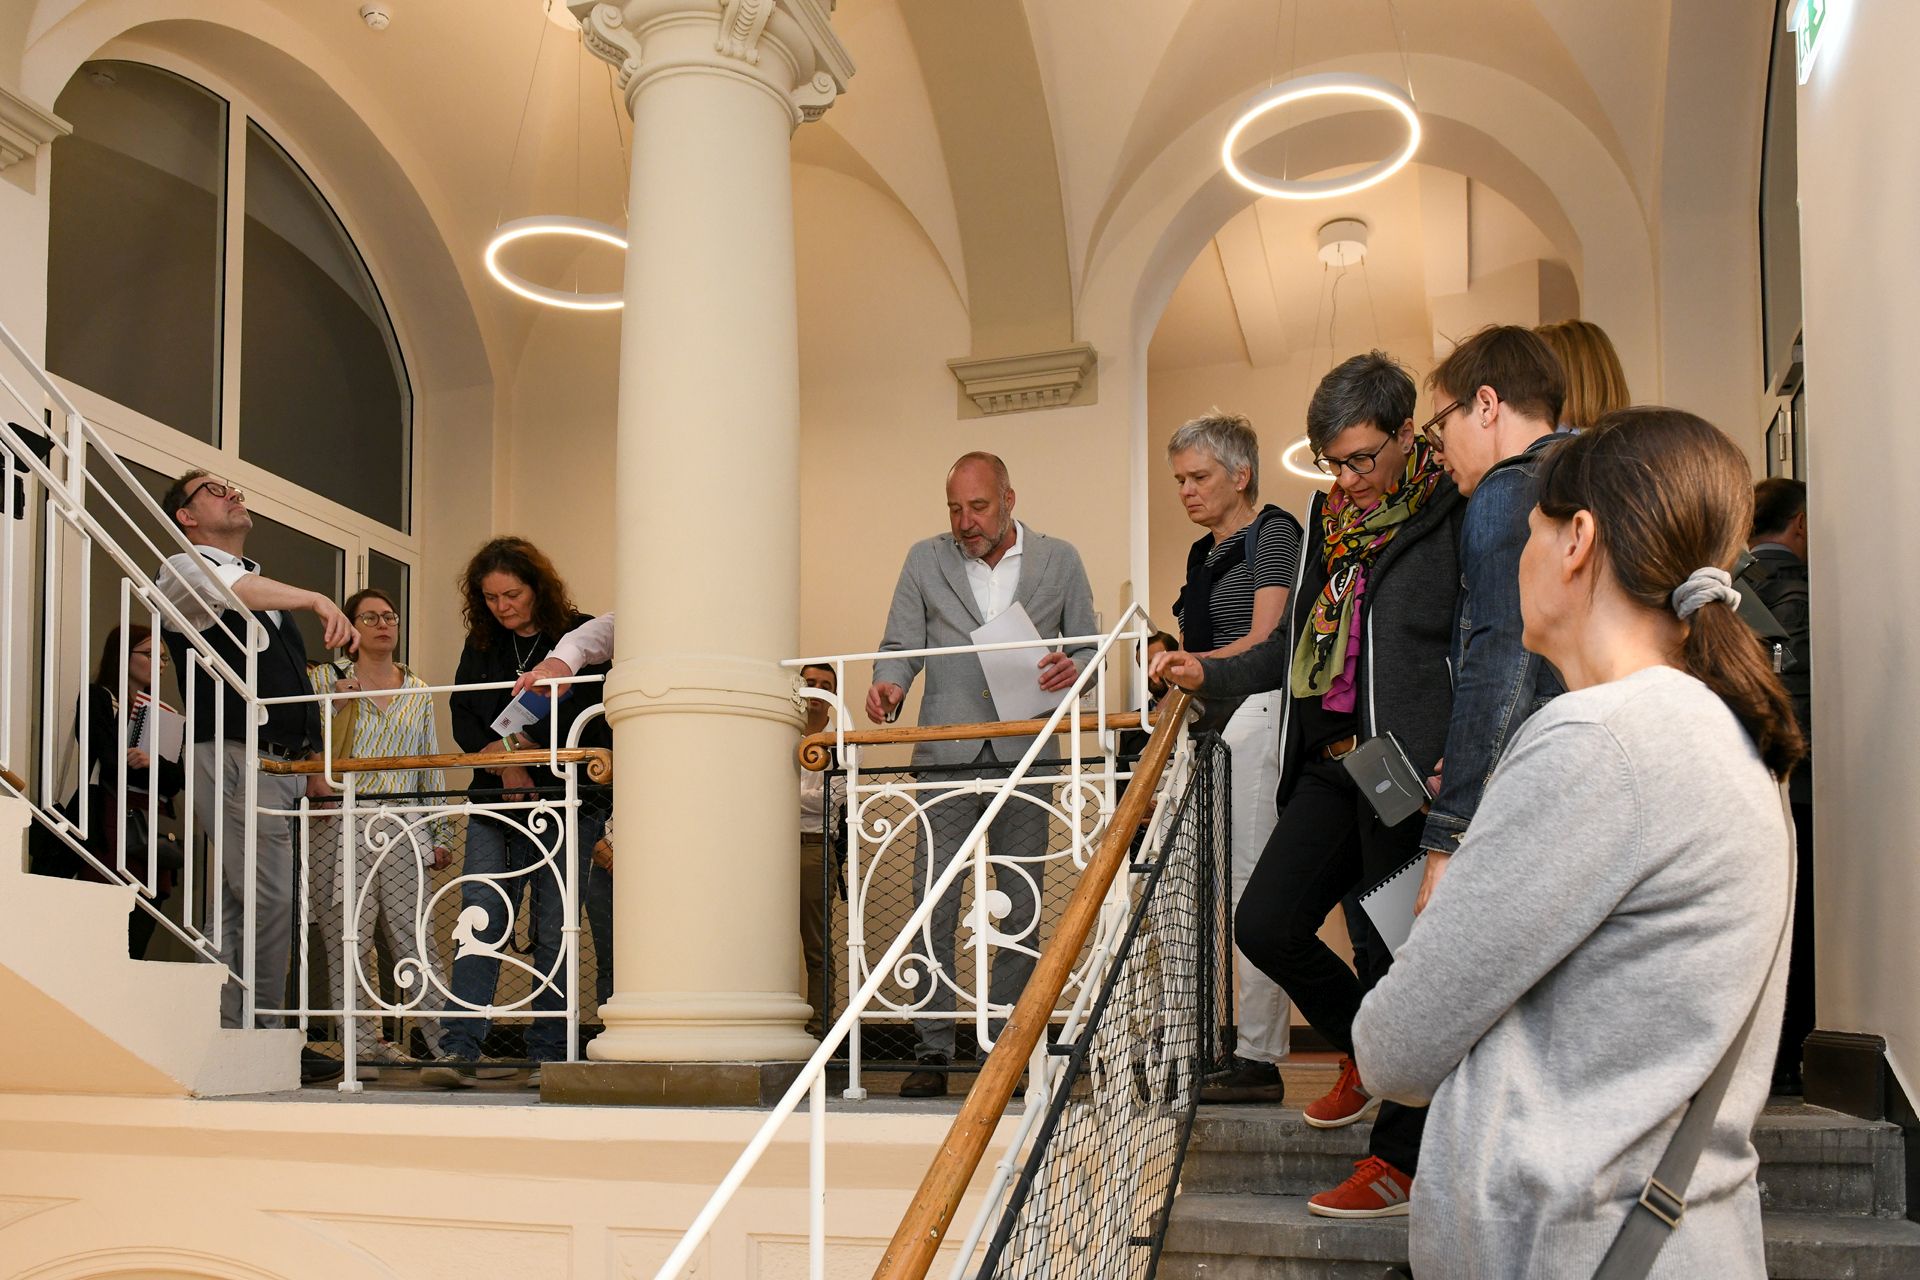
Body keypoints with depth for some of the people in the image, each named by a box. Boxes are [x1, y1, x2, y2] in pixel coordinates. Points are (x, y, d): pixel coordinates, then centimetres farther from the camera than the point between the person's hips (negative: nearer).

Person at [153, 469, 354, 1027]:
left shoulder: (268, 590, 27)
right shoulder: (182, 569, 4)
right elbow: (231, 590, -22)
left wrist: (314, 767, 18)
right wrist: (317, 599, -36)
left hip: (286, 765, 7)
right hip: (234, 757, -7)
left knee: (240, 906, 5)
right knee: (270, 901, -14)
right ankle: (259, 1032, -9)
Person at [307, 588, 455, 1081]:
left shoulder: (419, 692, 19)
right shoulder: (325, 679, 10)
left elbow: (432, 767, 18)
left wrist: (442, 833, 13)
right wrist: (336, 700, -10)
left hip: (401, 827, 2)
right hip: (341, 824, -1)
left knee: (414, 937, -5)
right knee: (347, 937, -6)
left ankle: (446, 1040, -4)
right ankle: (363, 1043, -1)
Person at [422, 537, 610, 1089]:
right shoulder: (481, 643, 15)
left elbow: (585, 711, -8)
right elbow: (464, 718, 8)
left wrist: (518, 743, -13)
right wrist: (504, 765, -8)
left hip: (567, 800, -3)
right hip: (496, 800, 3)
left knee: (554, 931, -3)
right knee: (480, 921, -6)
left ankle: (547, 1055, 2)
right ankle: (459, 1050, -8)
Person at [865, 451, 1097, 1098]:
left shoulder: (1059, 561, 10)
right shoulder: (925, 560, 11)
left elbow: (1089, 647, 13)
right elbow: (900, 644, 9)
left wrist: (1073, 668, -10)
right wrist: (888, 684, -13)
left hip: (1025, 751, 0)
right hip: (946, 752, 0)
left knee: (1021, 905, 3)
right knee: (933, 900, -4)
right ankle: (933, 1051, 1)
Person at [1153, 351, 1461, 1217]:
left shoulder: (1454, 514, -9)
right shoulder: (1329, 513, 14)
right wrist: (1209, 673, 9)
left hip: (1412, 770, -7)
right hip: (1330, 764, 7)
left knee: (1392, 953, -1)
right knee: (1266, 926, 6)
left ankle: (1397, 1162, 16)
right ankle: (1371, 1056, 33)